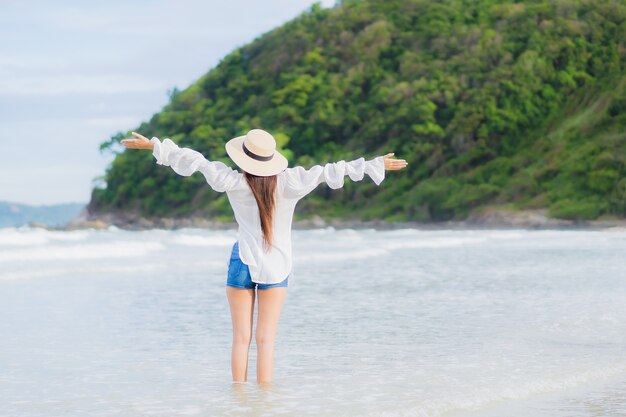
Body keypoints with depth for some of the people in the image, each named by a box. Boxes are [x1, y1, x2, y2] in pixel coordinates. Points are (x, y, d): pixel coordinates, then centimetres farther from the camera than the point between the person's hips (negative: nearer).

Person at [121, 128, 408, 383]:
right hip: (277, 266, 1)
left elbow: (195, 160, -3)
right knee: (266, 339, 2)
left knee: (241, 338, 5)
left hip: (243, 262, 0)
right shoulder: (290, 183, -9)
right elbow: (329, 172, -7)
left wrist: (154, 146, 4)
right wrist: (374, 166, -2)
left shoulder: (235, 183, -8)